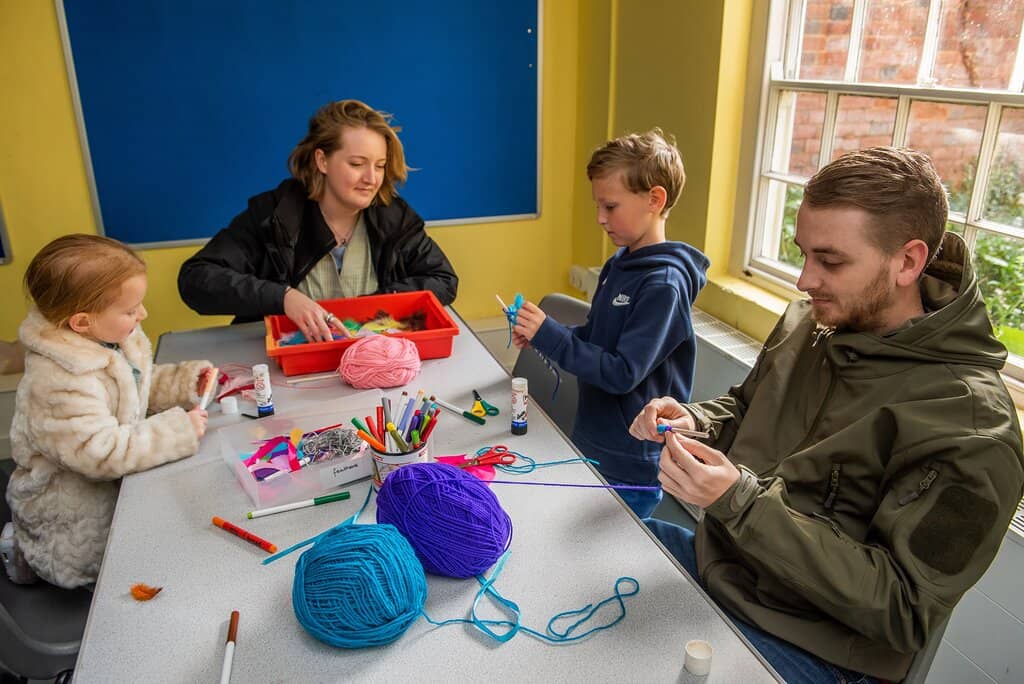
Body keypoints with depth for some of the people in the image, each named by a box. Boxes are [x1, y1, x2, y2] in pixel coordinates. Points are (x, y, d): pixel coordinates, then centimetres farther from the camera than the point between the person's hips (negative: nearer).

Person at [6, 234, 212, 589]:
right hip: (72, 502, -8)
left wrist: (184, 380, -8)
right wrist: (178, 430, -33)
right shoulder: (62, 384, -34)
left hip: (112, 476, 8)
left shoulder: (108, 339, -6)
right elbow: (100, 454, -34)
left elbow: (143, 385, 10)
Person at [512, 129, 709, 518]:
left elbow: (623, 374, -24)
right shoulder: (619, 264, 4)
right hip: (591, 444, 8)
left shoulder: (663, 284, -22)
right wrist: (540, 335, -3)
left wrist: (549, 335, -24)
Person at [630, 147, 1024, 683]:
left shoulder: (970, 427, -23)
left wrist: (741, 500, -31)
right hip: (715, 560, 7)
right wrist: (694, 422, -8)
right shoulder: (807, 323, -1)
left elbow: (902, 611, -23)